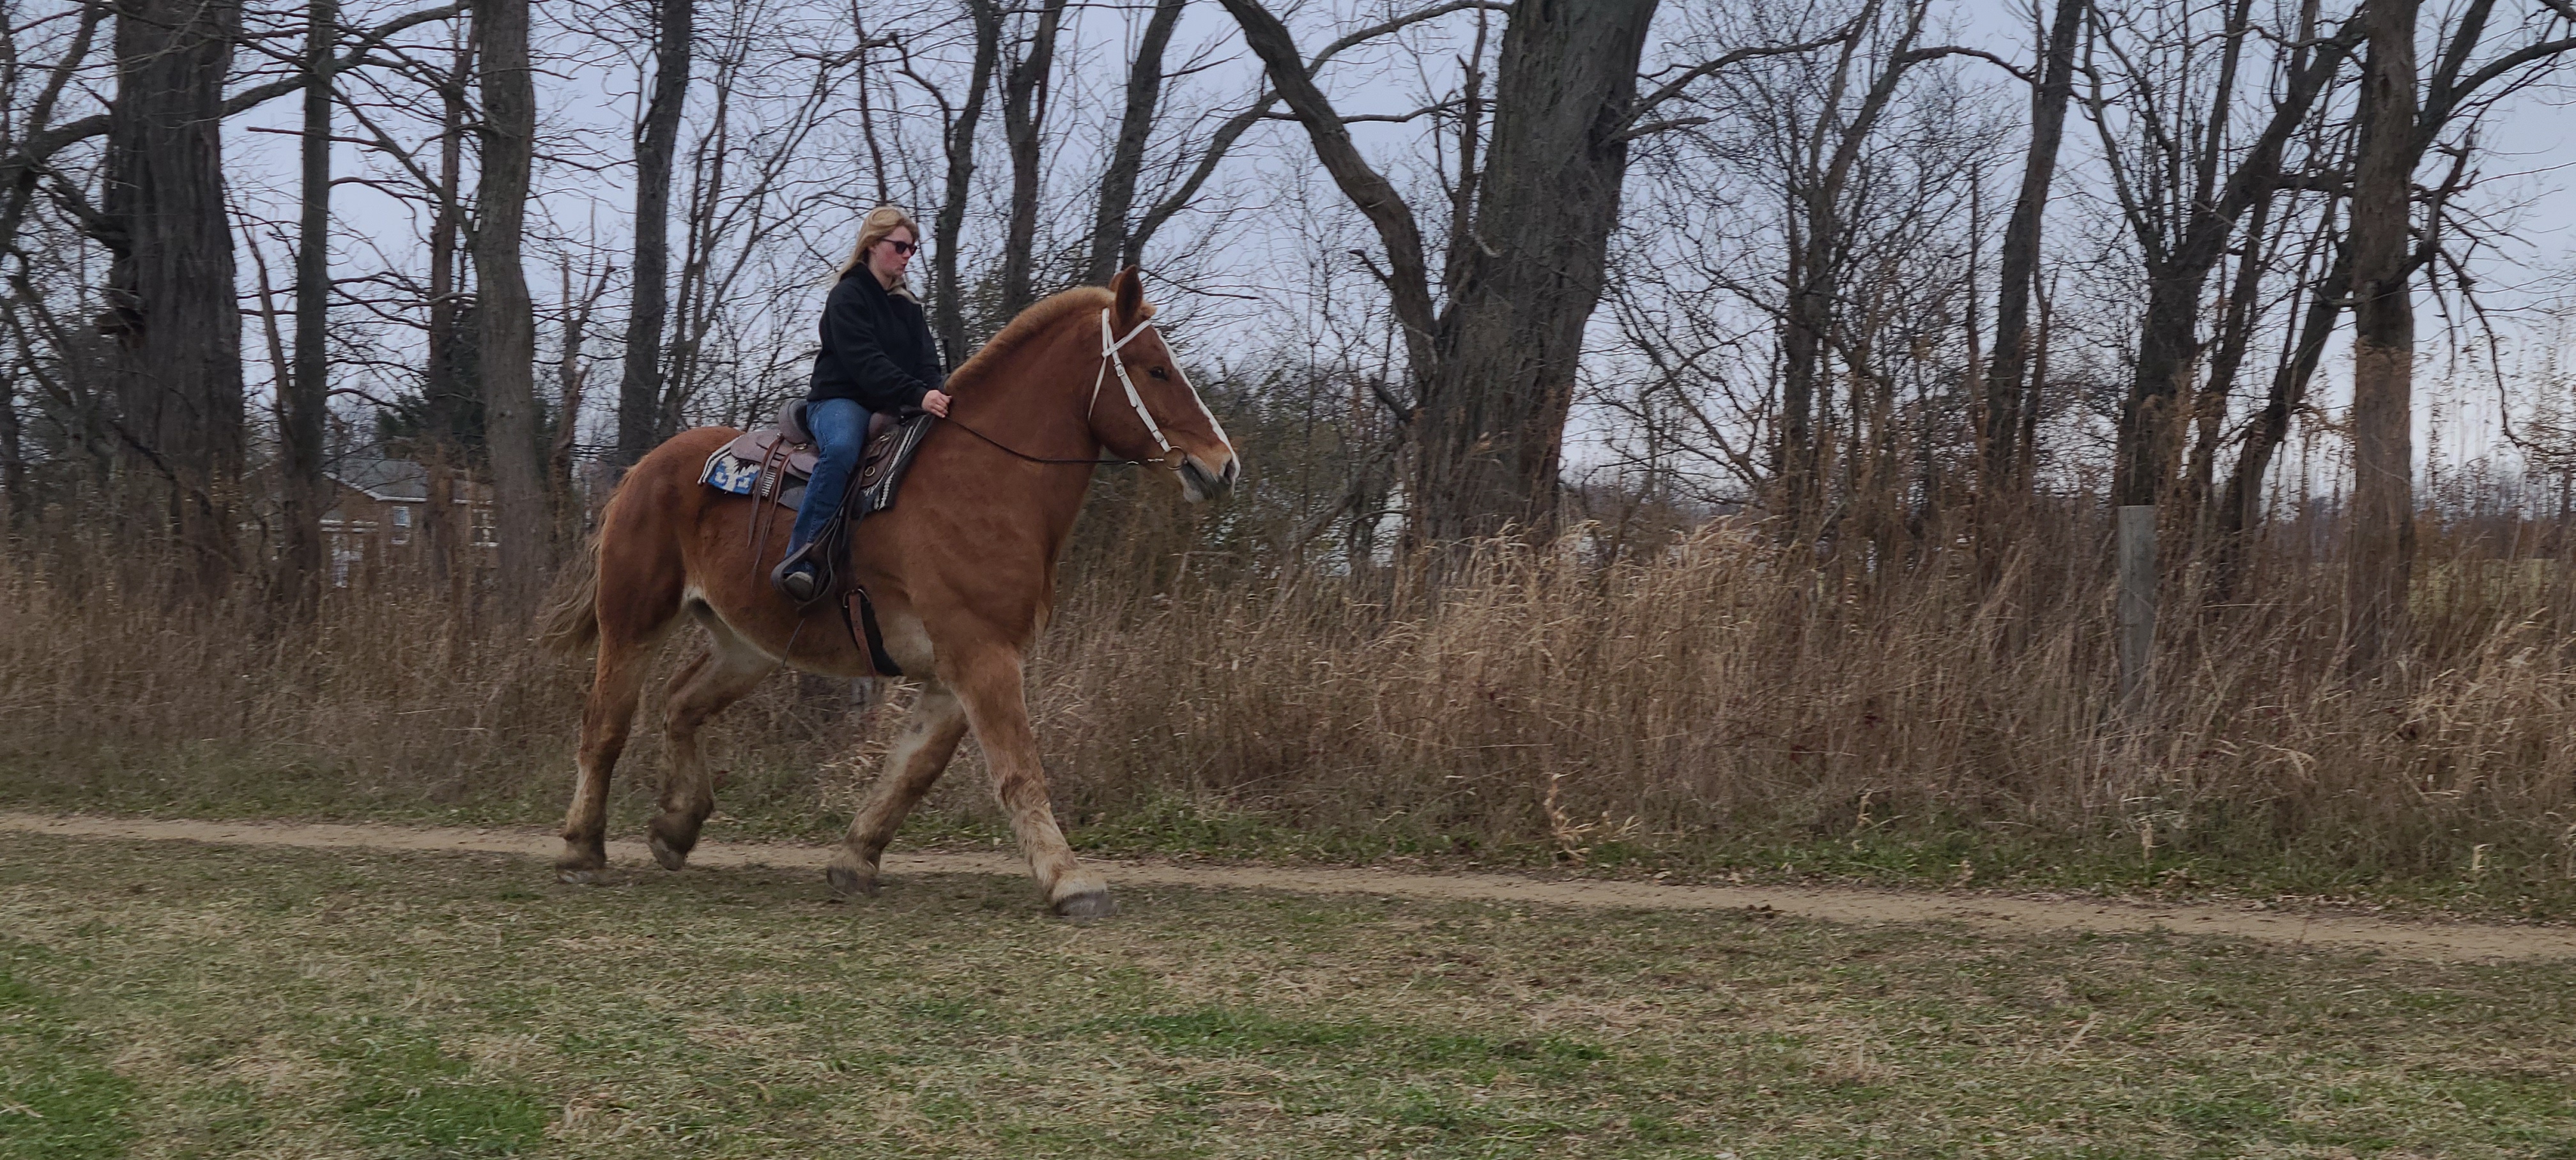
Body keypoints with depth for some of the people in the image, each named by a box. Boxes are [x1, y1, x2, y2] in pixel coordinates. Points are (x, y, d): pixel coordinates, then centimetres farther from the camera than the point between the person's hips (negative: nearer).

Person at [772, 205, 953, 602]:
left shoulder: (908, 304, 20)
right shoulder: (848, 295, -4)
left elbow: (927, 361, 8)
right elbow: (865, 362, -18)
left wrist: (937, 394, -15)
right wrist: (917, 395, -30)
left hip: (892, 407, 7)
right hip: (842, 399, -7)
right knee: (841, 449, -40)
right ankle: (799, 561, -40)